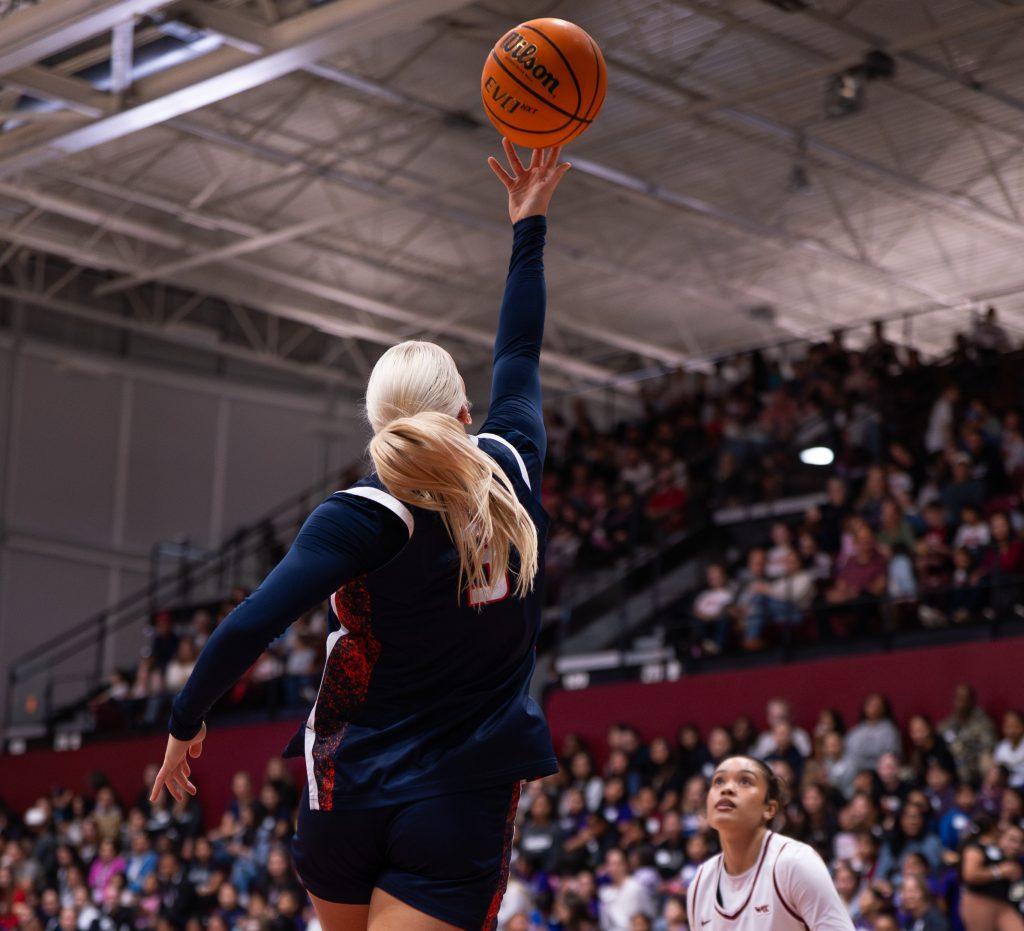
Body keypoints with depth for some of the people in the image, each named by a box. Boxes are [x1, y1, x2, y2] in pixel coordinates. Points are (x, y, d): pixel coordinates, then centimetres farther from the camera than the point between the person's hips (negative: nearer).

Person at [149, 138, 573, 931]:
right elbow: (519, 358, 17)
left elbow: (249, 628, -20)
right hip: (466, 805, 1)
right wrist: (529, 228, 30)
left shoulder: (367, 517, -11)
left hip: (352, 791, -1)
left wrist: (186, 723, -5)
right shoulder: (512, 471, -1)